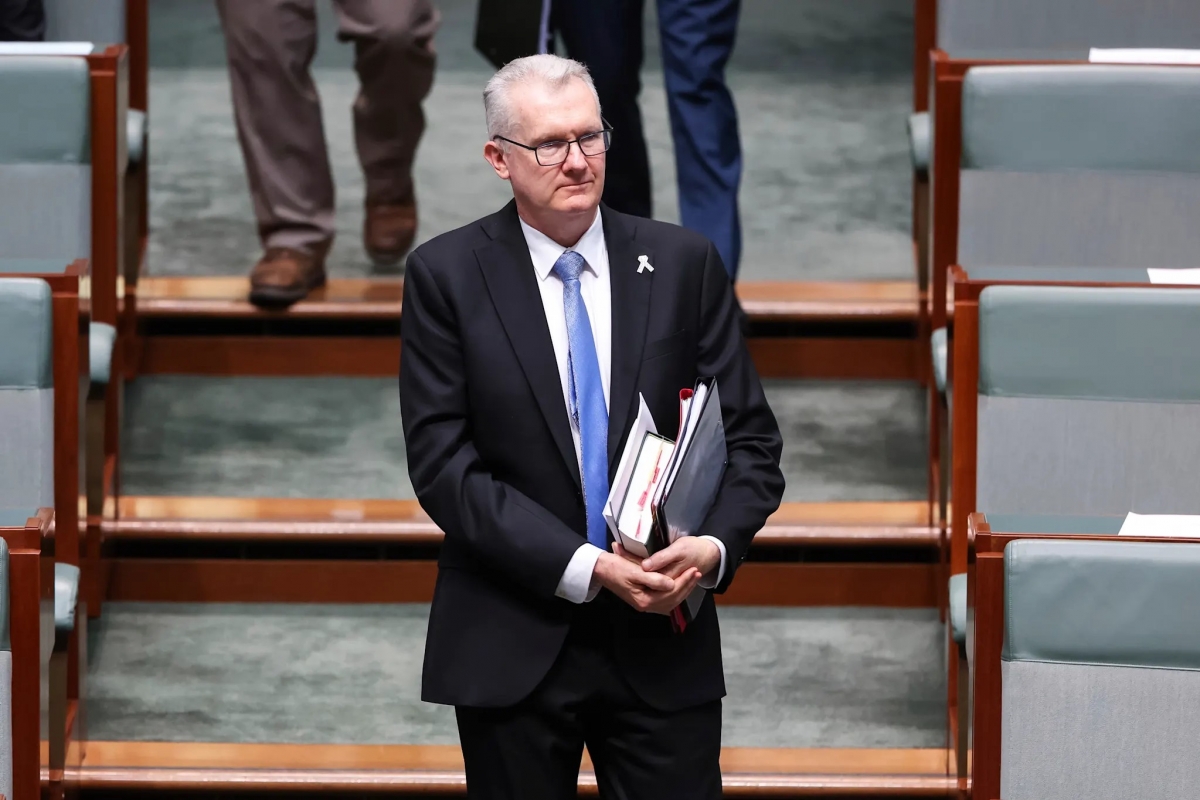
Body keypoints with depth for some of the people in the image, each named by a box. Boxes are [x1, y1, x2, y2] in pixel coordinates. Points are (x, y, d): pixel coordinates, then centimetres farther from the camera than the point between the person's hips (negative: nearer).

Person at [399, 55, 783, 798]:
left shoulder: (684, 263, 4)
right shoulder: (447, 275, -2)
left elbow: (751, 437, 5)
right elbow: (443, 463, -8)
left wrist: (714, 546, -15)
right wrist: (587, 568, -17)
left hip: (663, 638, 1)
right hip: (512, 649, -1)